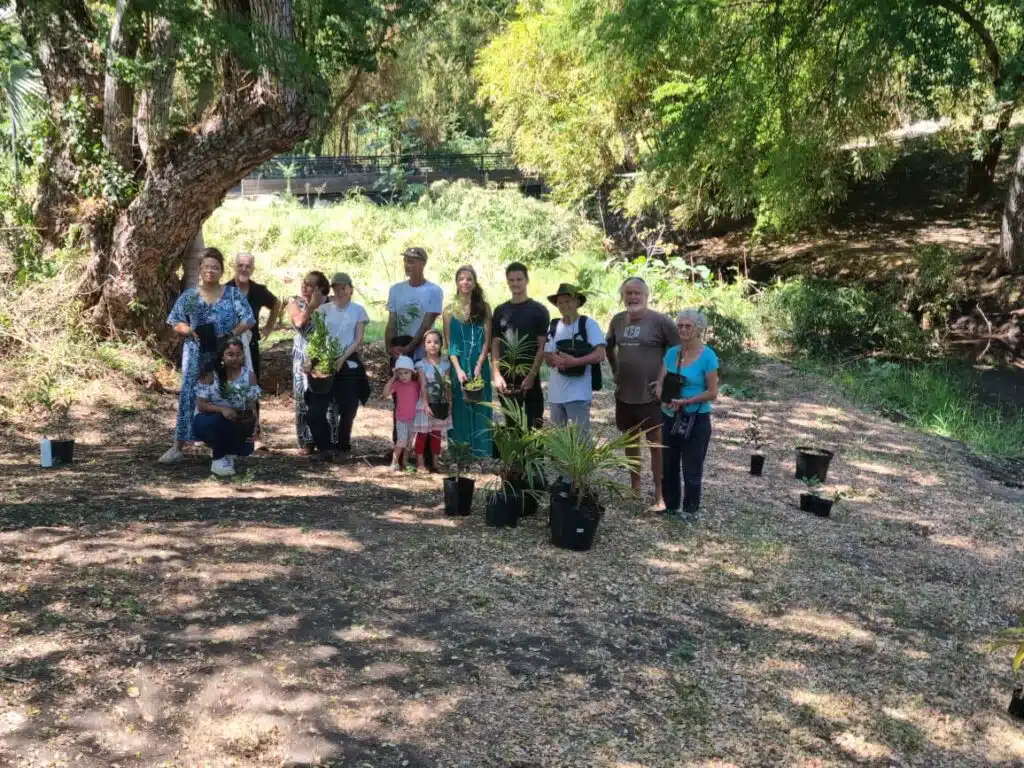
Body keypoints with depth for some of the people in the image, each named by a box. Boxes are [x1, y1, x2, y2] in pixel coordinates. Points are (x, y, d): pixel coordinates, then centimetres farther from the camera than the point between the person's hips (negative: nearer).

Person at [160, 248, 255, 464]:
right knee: (189, 396, -3)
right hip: (196, 356, 0)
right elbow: (175, 323, 7)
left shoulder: (233, 294, 3)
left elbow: (248, 320, -2)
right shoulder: (188, 296, 6)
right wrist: (191, 331, -13)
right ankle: (178, 447, 2)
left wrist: (231, 334, -17)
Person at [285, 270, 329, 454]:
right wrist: (312, 305, -8)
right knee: (304, 398, 1)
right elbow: (299, 321, -13)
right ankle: (306, 442, 7)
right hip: (303, 357, 1)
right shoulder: (295, 302, 6)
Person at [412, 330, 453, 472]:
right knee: (422, 434, 2)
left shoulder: (445, 364, 3)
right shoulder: (421, 364, -7)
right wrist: (426, 404, -21)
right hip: (425, 404, -3)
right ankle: (420, 462, 10)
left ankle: (435, 462, 19)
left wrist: (449, 403, -1)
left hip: (441, 404, 3)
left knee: (437, 434, 11)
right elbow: (423, 386, -13)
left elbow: (448, 386, 4)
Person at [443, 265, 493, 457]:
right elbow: (449, 343, 1)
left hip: (479, 366, 0)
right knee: (459, 409, 3)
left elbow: (487, 340, -1)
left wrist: (479, 366, -12)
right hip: (457, 365, 0)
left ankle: (481, 452, 8)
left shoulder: (483, 308, 3)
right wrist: (459, 370, -11)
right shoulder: (450, 310, 4)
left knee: (480, 408, 2)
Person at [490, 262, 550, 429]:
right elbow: (495, 345, 8)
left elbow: (542, 347, -5)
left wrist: (531, 375, -13)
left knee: (534, 426, -3)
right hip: (506, 379, 3)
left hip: (530, 378, -3)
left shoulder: (539, 310, -1)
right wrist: (496, 374, -4)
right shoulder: (500, 311, 9)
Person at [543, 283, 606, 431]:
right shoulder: (554, 326, 9)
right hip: (555, 393, 5)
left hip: (578, 393, -5)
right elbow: (548, 357, 8)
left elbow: (600, 355, -11)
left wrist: (574, 361, -24)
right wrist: (557, 360, -15)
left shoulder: (589, 324, -5)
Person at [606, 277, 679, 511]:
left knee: (655, 444, 0)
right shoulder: (617, 320, 5)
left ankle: (659, 496, 6)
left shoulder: (660, 321, -12)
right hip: (624, 393, 6)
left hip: (651, 394, -6)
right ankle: (635, 486, 31)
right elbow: (609, 347, 22)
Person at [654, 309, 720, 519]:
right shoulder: (671, 353, 3)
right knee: (668, 465, 15)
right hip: (669, 417, 5)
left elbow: (712, 392, -13)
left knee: (692, 468, 4)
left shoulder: (707, 356, -12)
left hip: (696, 419, -5)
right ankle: (670, 505, 30)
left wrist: (686, 401, -22)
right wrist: (666, 399, -17)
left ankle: (690, 509, 19)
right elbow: (660, 385, 4)